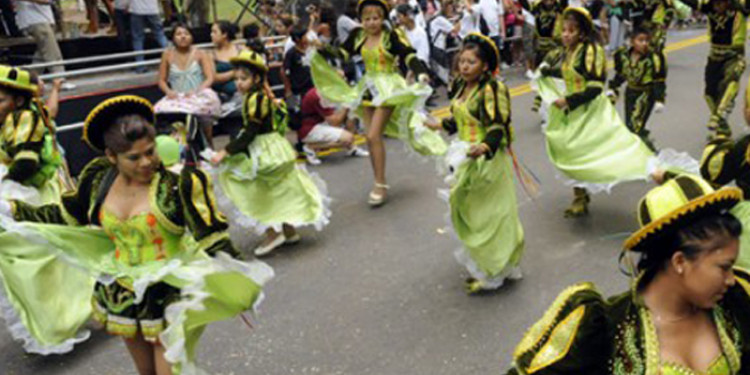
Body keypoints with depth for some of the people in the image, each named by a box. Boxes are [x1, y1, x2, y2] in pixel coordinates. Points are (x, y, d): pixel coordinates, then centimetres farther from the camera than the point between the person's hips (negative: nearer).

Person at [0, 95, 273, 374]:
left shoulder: (178, 182, -20)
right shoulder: (99, 179, -5)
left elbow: (212, 237, -20)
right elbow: (67, 216, 13)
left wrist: (237, 281, -31)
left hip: (169, 298, -5)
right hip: (121, 299, 5)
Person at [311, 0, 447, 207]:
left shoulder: (392, 36, -13)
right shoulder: (357, 36, 2)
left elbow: (409, 56, -18)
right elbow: (343, 53, 12)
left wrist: (420, 73, -35)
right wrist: (323, 48, -2)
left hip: (388, 88, -6)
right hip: (368, 87, 6)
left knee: (373, 136, -14)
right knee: (372, 137, 8)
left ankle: (380, 185, -4)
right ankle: (379, 182, 21)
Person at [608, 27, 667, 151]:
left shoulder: (654, 58, -19)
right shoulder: (623, 55, -5)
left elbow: (659, 81, -14)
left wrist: (659, 100, -17)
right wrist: (613, 89, 10)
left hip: (646, 94, -6)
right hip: (631, 92, 6)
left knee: (635, 125, -17)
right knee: (629, 124, 11)